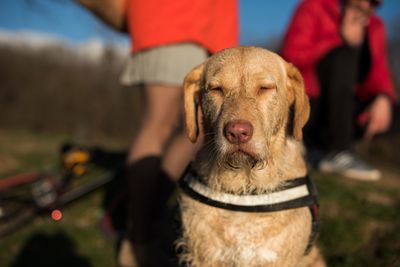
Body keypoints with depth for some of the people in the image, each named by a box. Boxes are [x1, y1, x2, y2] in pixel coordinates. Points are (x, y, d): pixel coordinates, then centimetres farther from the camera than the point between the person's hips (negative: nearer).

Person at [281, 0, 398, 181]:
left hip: (341, 105, 6)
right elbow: (292, 55, -20)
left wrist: (383, 98, -20)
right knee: (345, 53, -25)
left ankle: (317, 146, -1)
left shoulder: (374, 26, 10)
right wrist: (341, 39, -21)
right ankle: (337, 152, -29)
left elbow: (379, 70, 0)